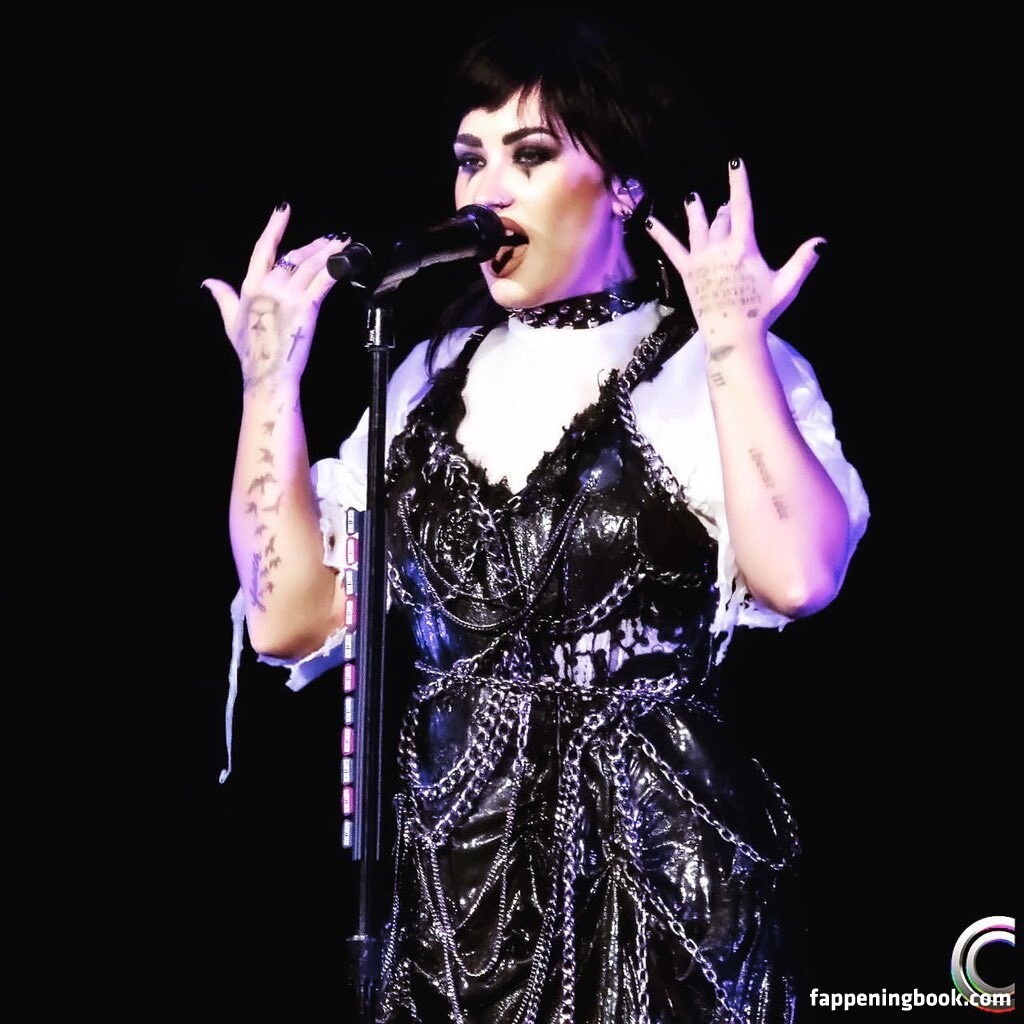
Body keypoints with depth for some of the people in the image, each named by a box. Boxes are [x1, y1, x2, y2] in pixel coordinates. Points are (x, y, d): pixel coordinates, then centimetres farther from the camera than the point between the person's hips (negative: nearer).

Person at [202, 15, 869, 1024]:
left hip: (651, 856, -4)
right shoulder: (437, 373, 9)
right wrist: (269, 376, -1)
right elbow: (293, 614, 3)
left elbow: (798, 575, -26)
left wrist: (733, 339, -21)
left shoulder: (718, 369, -7)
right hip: (451, 859, 5)